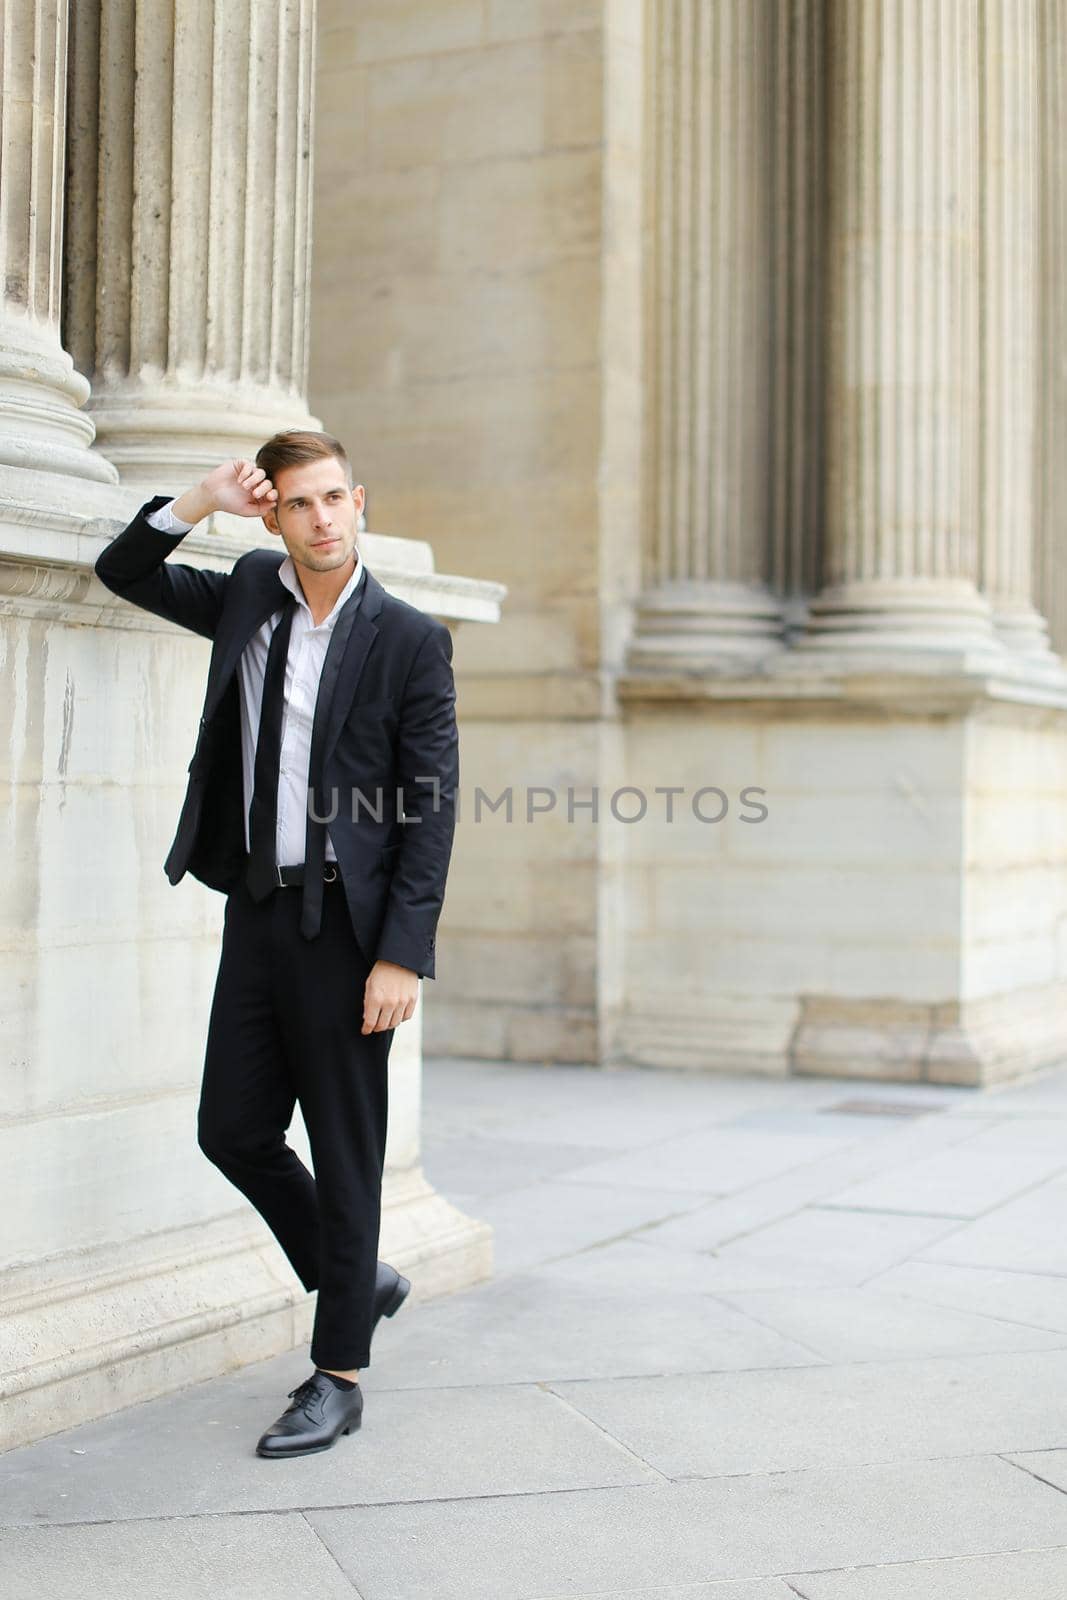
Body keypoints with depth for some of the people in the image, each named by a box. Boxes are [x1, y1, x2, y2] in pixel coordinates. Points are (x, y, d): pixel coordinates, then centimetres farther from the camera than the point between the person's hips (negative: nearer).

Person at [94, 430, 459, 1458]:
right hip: (256, 910, 6)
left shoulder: (409, 640, -7)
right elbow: (122, 573, 17)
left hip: (346, 923, -6)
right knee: (232, 1130, 11)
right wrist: (200, 501, 0)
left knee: (345, 1151, 2)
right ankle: (357, 1280, 33)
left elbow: (431, 812, -9)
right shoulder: (250, 597, 9)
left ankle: (338, 1377, 15)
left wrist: (402, 956, -16)